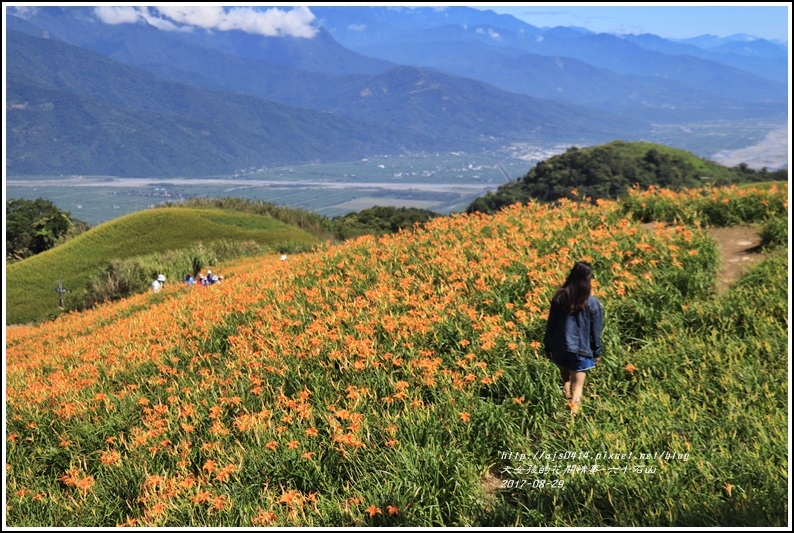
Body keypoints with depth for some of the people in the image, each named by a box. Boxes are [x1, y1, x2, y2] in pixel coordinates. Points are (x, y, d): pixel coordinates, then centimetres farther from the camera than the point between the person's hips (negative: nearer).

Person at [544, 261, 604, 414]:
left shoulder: (560, 297, -5)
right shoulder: (593, 303, -11)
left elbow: (551, 324, 1)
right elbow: (596, 332, -4)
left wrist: (547, 346, 11)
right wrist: (597, 352, 9)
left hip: (560, 348, 3)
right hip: (581, 350, -3)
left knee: (565, 380, 23)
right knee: (577, 386, 3)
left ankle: (567, 410, 36)